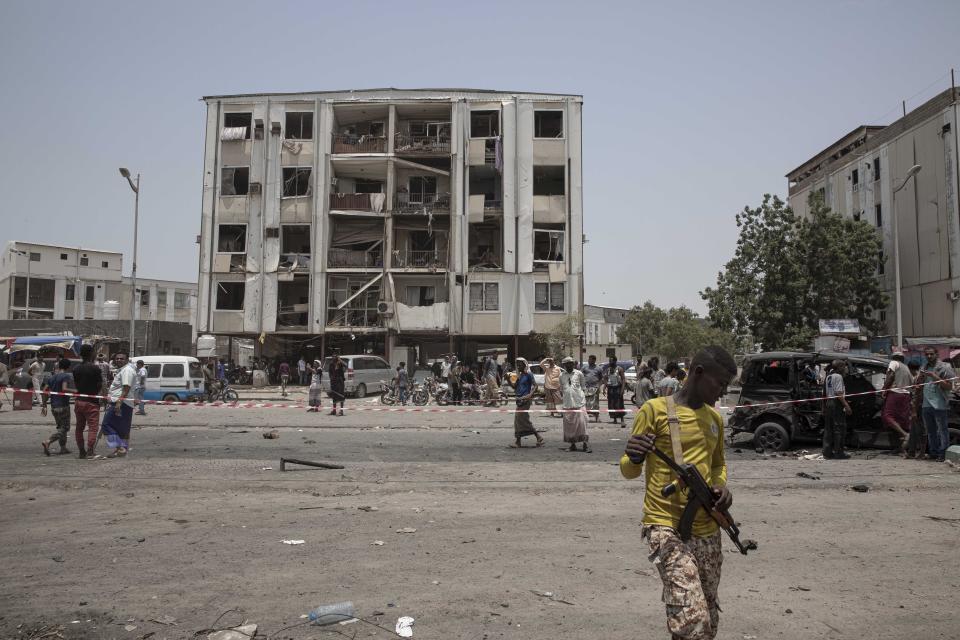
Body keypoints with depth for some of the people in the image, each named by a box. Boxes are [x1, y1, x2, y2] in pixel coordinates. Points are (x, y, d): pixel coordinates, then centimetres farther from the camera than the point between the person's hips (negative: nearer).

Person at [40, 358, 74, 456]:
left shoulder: (51, 377, 13)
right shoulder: (67, 376, -11)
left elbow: (45, 391, 12)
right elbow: (64, 389, -25)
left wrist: (44, 405, 16)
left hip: (53, 406, 8)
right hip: (63, 406, -8)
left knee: (61, 426, 19)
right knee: (64, 428, -2)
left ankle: (63, 447, 22)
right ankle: (47, 442, -19)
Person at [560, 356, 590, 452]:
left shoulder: (579, 373, 4)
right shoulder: (561, 375, 10)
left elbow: (583, 386, 11)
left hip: (579, 401, -2)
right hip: (567, 403, 3)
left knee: (582, 422, -7)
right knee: (569, 424, 4)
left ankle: (585, 444, -4)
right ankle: (572, 444, 14)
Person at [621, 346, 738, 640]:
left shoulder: (715, 417, 12)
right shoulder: (654, 410, -7)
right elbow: (629, 472, -2)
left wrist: (722, 485, 5)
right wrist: (633, 458, -26)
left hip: (707, 531, 7)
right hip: (667, 527, -7)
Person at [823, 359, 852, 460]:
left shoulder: (828, 377, 16)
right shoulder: (838, 376, -11)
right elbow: (839, 393, -19)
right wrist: (846, 405, -19)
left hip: (828, 403, 9)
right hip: (837, 405, -9)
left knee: (828, 429, 10)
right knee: (839, 428, -4)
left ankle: (827, 452, 11)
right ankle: (838, 453, -4)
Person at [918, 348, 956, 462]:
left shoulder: (944, 368, -5)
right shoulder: (924, 367, 14)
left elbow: (949, 386, -11)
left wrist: (935, 377, -19)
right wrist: (921, 377, -1)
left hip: (940, 405, -6)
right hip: (926, 404, 7)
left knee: (942, 430, -2)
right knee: (930, 431, 14)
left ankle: (942, 454, 3)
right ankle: (933, 452, 22)